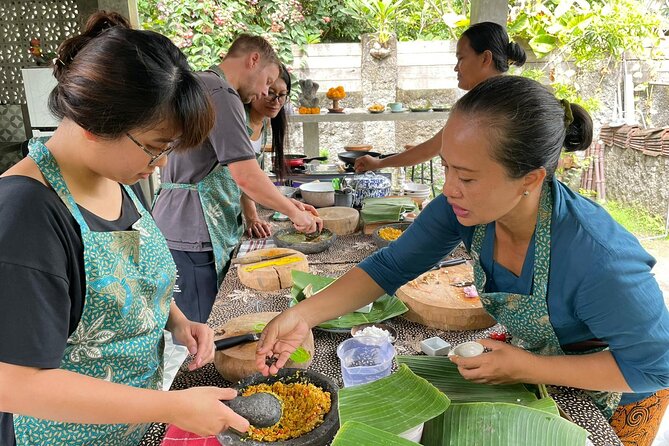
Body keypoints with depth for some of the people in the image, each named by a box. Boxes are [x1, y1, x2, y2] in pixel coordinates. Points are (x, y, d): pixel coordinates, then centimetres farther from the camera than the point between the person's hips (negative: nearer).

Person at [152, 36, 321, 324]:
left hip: (178, 232, 10)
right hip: (191, 238, -10)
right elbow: (246, 176, -20)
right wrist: (295, 213, -6)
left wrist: (285, 203, 17)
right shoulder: (221, 94, -14)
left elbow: (228, 173, 21)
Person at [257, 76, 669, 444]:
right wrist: (302, 316, -26)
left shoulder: (596, 258, -41)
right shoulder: (464, 205, -25)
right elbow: (390, 266, -15)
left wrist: (527, 369, -30)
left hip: (609, 399, -5)